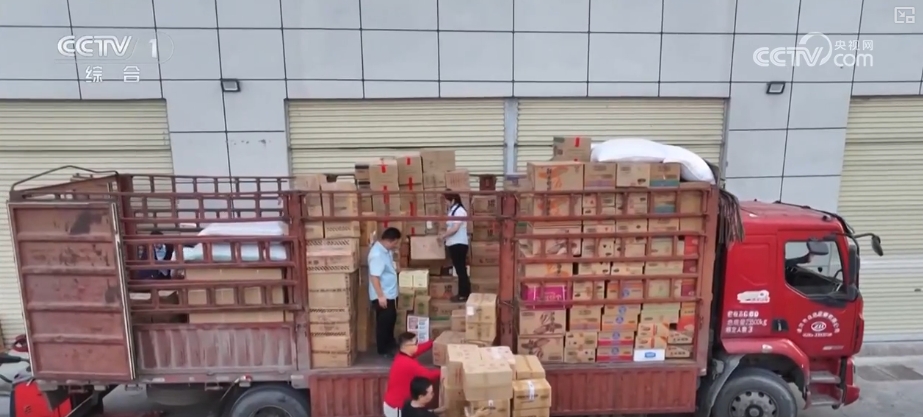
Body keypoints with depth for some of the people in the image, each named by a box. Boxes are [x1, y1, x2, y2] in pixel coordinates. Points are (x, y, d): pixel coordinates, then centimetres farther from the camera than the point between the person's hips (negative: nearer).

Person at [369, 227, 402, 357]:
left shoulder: (386, 250, 6)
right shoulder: (377, 254, -25)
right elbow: (374, 276, -27)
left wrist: (396, 270, 9)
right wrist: (380, 296, -26)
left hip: (391, 294, 10)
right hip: (383, 296, -10)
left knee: (391, 320, 21)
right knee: (384, 323, 4)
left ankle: (390, 345, 37)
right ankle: (383, 350, 18)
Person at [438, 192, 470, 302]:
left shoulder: (459, 211, -15)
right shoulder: (452, 210, 15)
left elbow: (455, 228, -20)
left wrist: (443, 235, -10)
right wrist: (445, 236, 3)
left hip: (459, 244, -9)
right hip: (454, 244, 9)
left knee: (461, 269, -3)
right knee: (459, 269, 13)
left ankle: (463, 295, 4)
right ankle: (463, 293, 21)